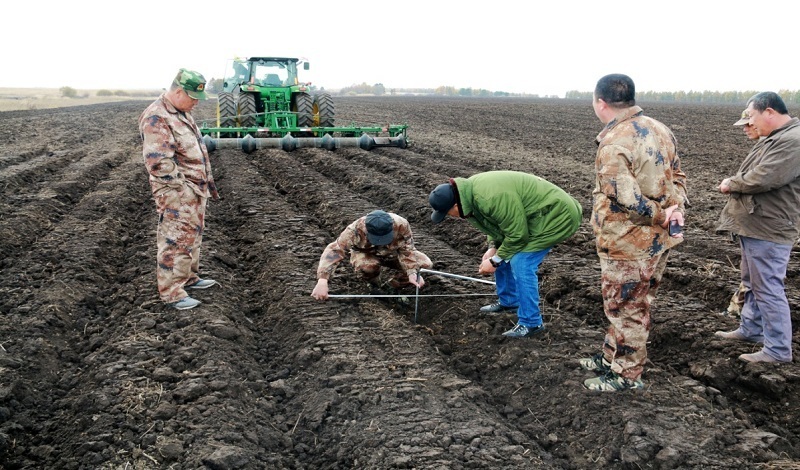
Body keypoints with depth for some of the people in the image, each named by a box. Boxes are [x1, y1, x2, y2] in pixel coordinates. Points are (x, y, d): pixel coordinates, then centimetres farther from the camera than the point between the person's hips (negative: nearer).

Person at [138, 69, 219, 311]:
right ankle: (171, 292, 1)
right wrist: (179, 189, -20)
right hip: (177, 194, -10)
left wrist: (207, 179, 23)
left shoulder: (181, 113, 14)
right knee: (177, 241, -6)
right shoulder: (156, 118, -18)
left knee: (193, 236, 20)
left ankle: (189, 277, 35)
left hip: (195, 190, 10)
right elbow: (159, 162, -24)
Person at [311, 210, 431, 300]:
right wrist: (322, 281, -55)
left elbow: (407, 251, -22)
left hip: (394, 254, 2)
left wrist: (411, 272, -38)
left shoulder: (401, 225, -35)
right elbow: (333, 251, -43)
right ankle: (372, 281, 0)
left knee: (425, 264, -18)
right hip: (368, 254, -1)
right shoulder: (356, 229, -40)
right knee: (366, 266, -37)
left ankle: (398, 279, 10)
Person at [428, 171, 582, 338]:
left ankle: (531, 323, -6)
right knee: (504, 254, 13)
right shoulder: (469, 189, -5)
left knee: (521, 263, -17)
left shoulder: (492, 198, -36)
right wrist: (493, 247, -3)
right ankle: (508, 301, 31)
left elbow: (517, 234, -27)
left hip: (554, 216, -10)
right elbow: (498, 222, 10)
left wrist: (495, 260, -15)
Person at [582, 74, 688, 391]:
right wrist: (676, 206, -4)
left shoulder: (613, 145, -24)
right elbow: (677, 175, 11)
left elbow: (628, 200, -27)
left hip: (627, 245, -9)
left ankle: (626, 374, 23)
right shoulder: (660, 131, 5)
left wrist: (660, 216, -13)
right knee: (623, 304, 22)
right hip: (658, 242, 9)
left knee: (625, 308, 8)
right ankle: (611, 357, 38)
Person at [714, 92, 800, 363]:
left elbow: (762, 179, -27)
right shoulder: (774, 138, 15)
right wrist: (734, 183, -2)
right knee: (753, 283, 21)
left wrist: (731, 184, -10)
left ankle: (778, 350, 3)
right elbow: (752, 174, 20)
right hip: (754, 225, 11)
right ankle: (751, 329, 36)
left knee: (768, 288, -5)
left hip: (768, 229, -11)